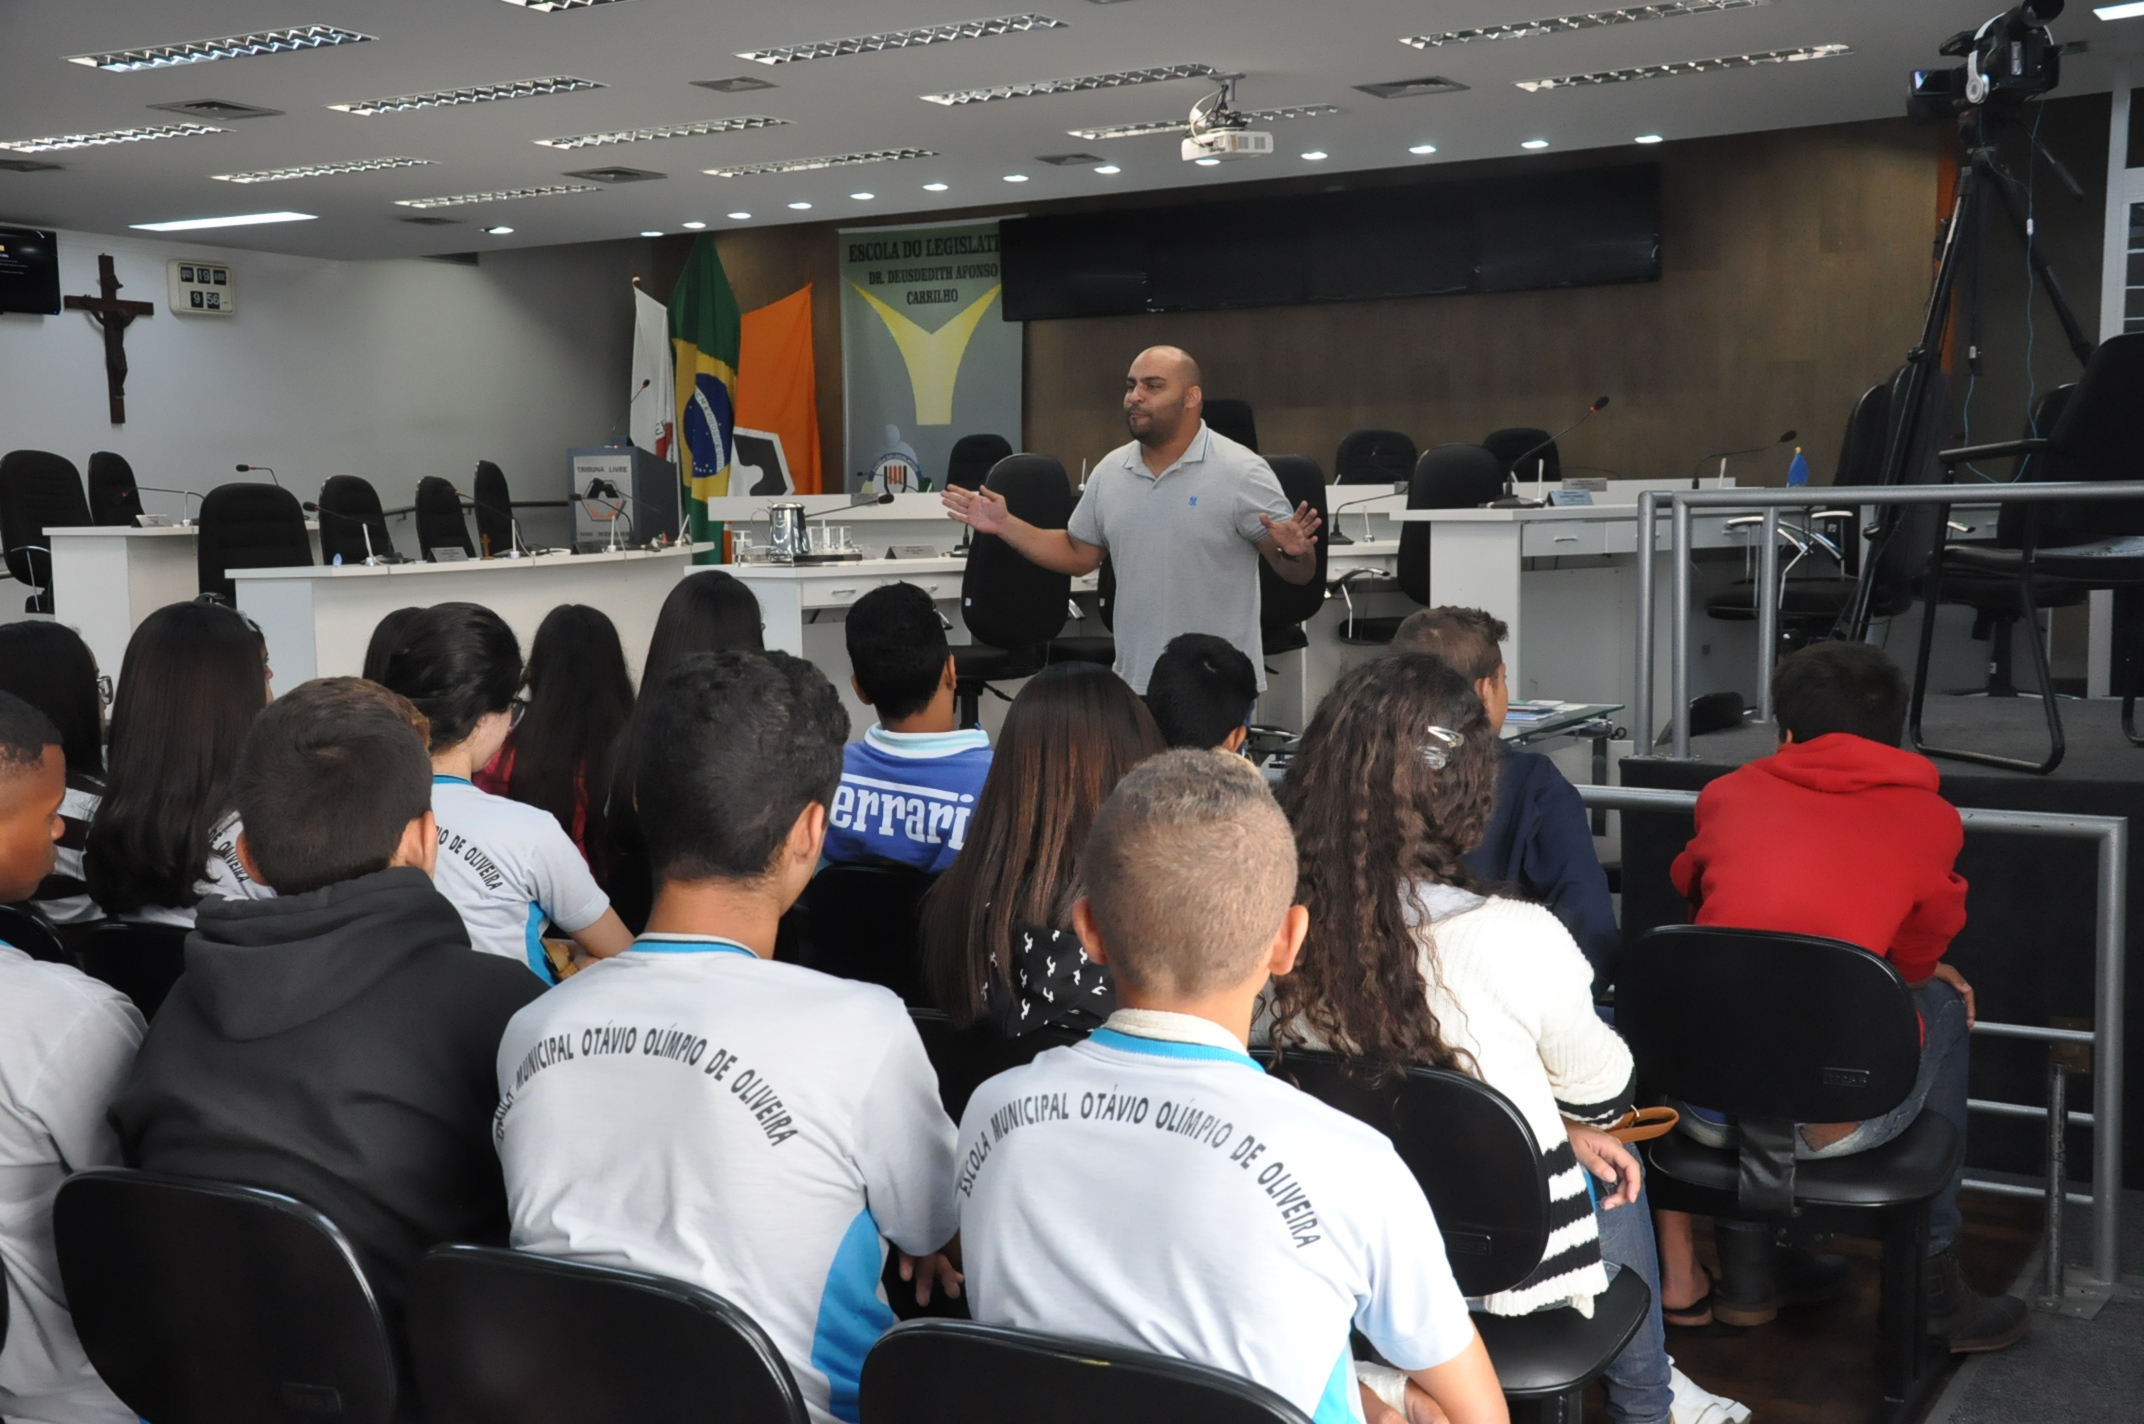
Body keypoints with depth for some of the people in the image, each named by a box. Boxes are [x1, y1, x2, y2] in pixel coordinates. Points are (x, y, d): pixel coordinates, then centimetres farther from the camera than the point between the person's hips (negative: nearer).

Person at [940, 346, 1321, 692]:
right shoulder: (1109, 471, 6)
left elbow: (1299, 574, -10)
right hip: (1133, 683, 5)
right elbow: (1078, 554, 16)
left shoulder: (1242, 473, -10)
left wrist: (1294, 552, -33)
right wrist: (1005, 525, 7)